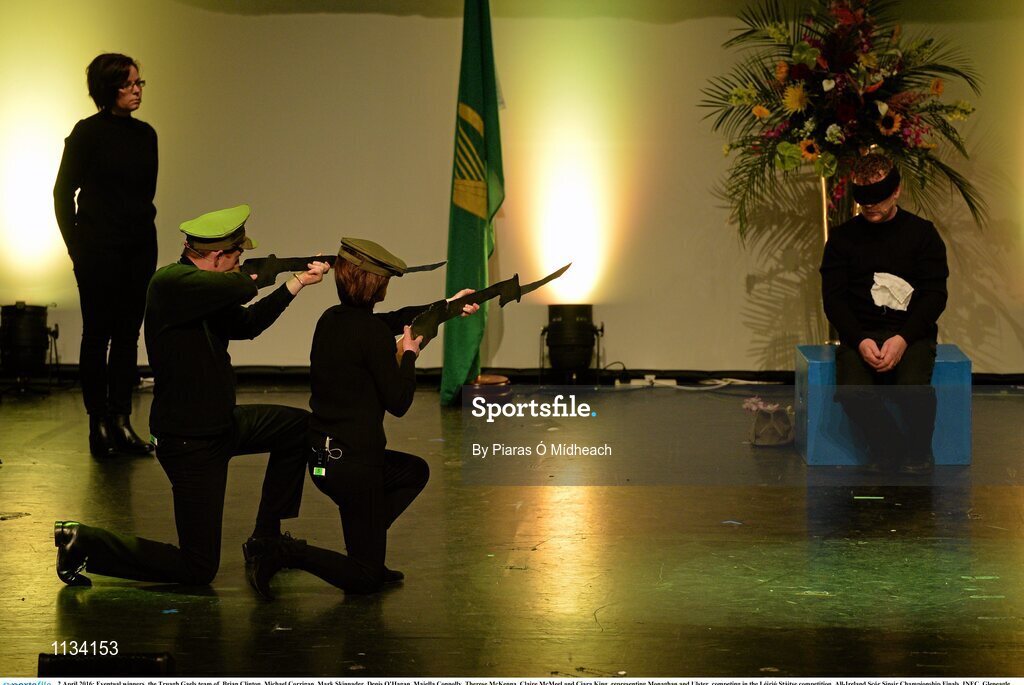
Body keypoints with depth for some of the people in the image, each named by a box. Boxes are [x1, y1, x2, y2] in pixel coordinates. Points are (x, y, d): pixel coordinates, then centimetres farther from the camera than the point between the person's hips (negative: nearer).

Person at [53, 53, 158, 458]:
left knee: (128, 334, 6)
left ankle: (121, 421, 10)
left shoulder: (145, 134, 10)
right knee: (98, 334, -1)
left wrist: (142, 225, 14)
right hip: (100, 250, -5)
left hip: (139, 249, 5)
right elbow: (63, 192, -2)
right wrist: (77, 247, -3)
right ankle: (99, 424, 4)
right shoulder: (88, 132, -5)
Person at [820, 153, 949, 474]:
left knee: (913, 387, -33)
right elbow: (833, 298, 4)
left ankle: (918, 452, -1)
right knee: (852, 391, -31)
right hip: (859, 335, 1)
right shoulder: (843, 237, 10)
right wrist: (860, 341, -14)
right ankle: (887, 447, -1)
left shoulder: (922, 233, 8)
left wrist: (903, 339, -16)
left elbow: (935, 295, 1)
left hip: (911, 333, -1)